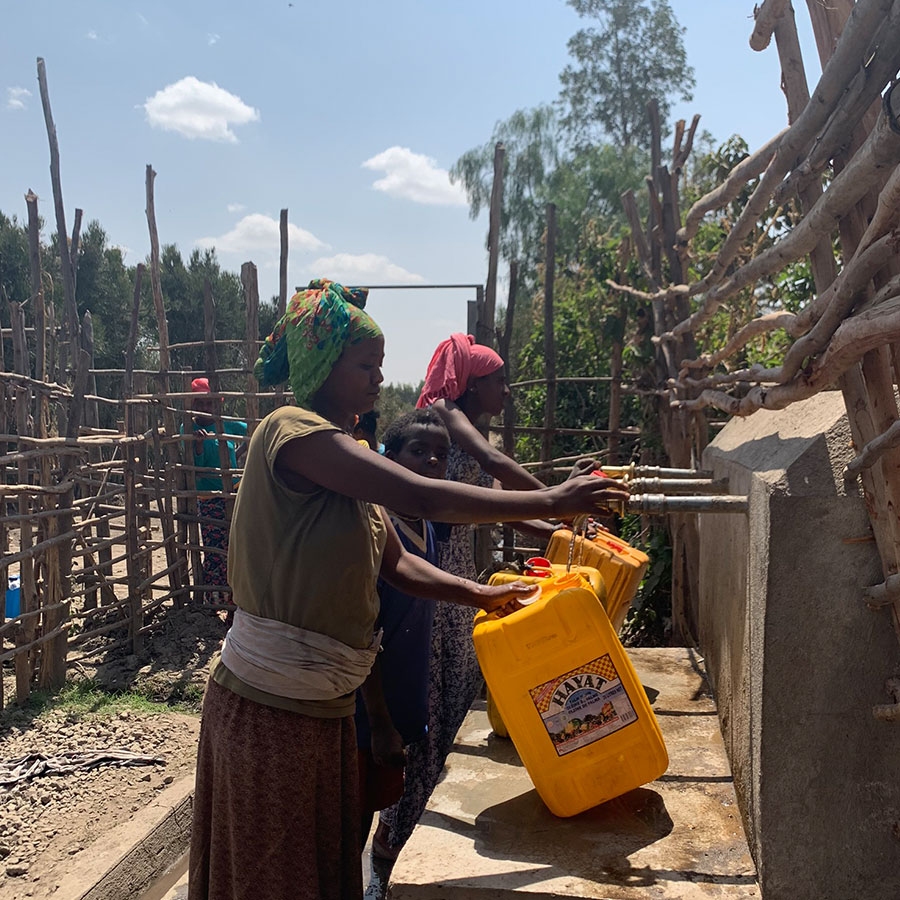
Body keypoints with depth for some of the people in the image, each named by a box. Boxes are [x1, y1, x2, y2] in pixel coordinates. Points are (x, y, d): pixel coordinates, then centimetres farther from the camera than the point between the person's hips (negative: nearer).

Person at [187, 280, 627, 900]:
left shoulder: (342, 449, 12)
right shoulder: (294, 431, -19)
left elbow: (396, 563, 13)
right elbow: (425, 499, -28)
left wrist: (481, 594, 5)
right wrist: (550, 502, -22)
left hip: (323, 705, 9)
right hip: (272, 707, -9)